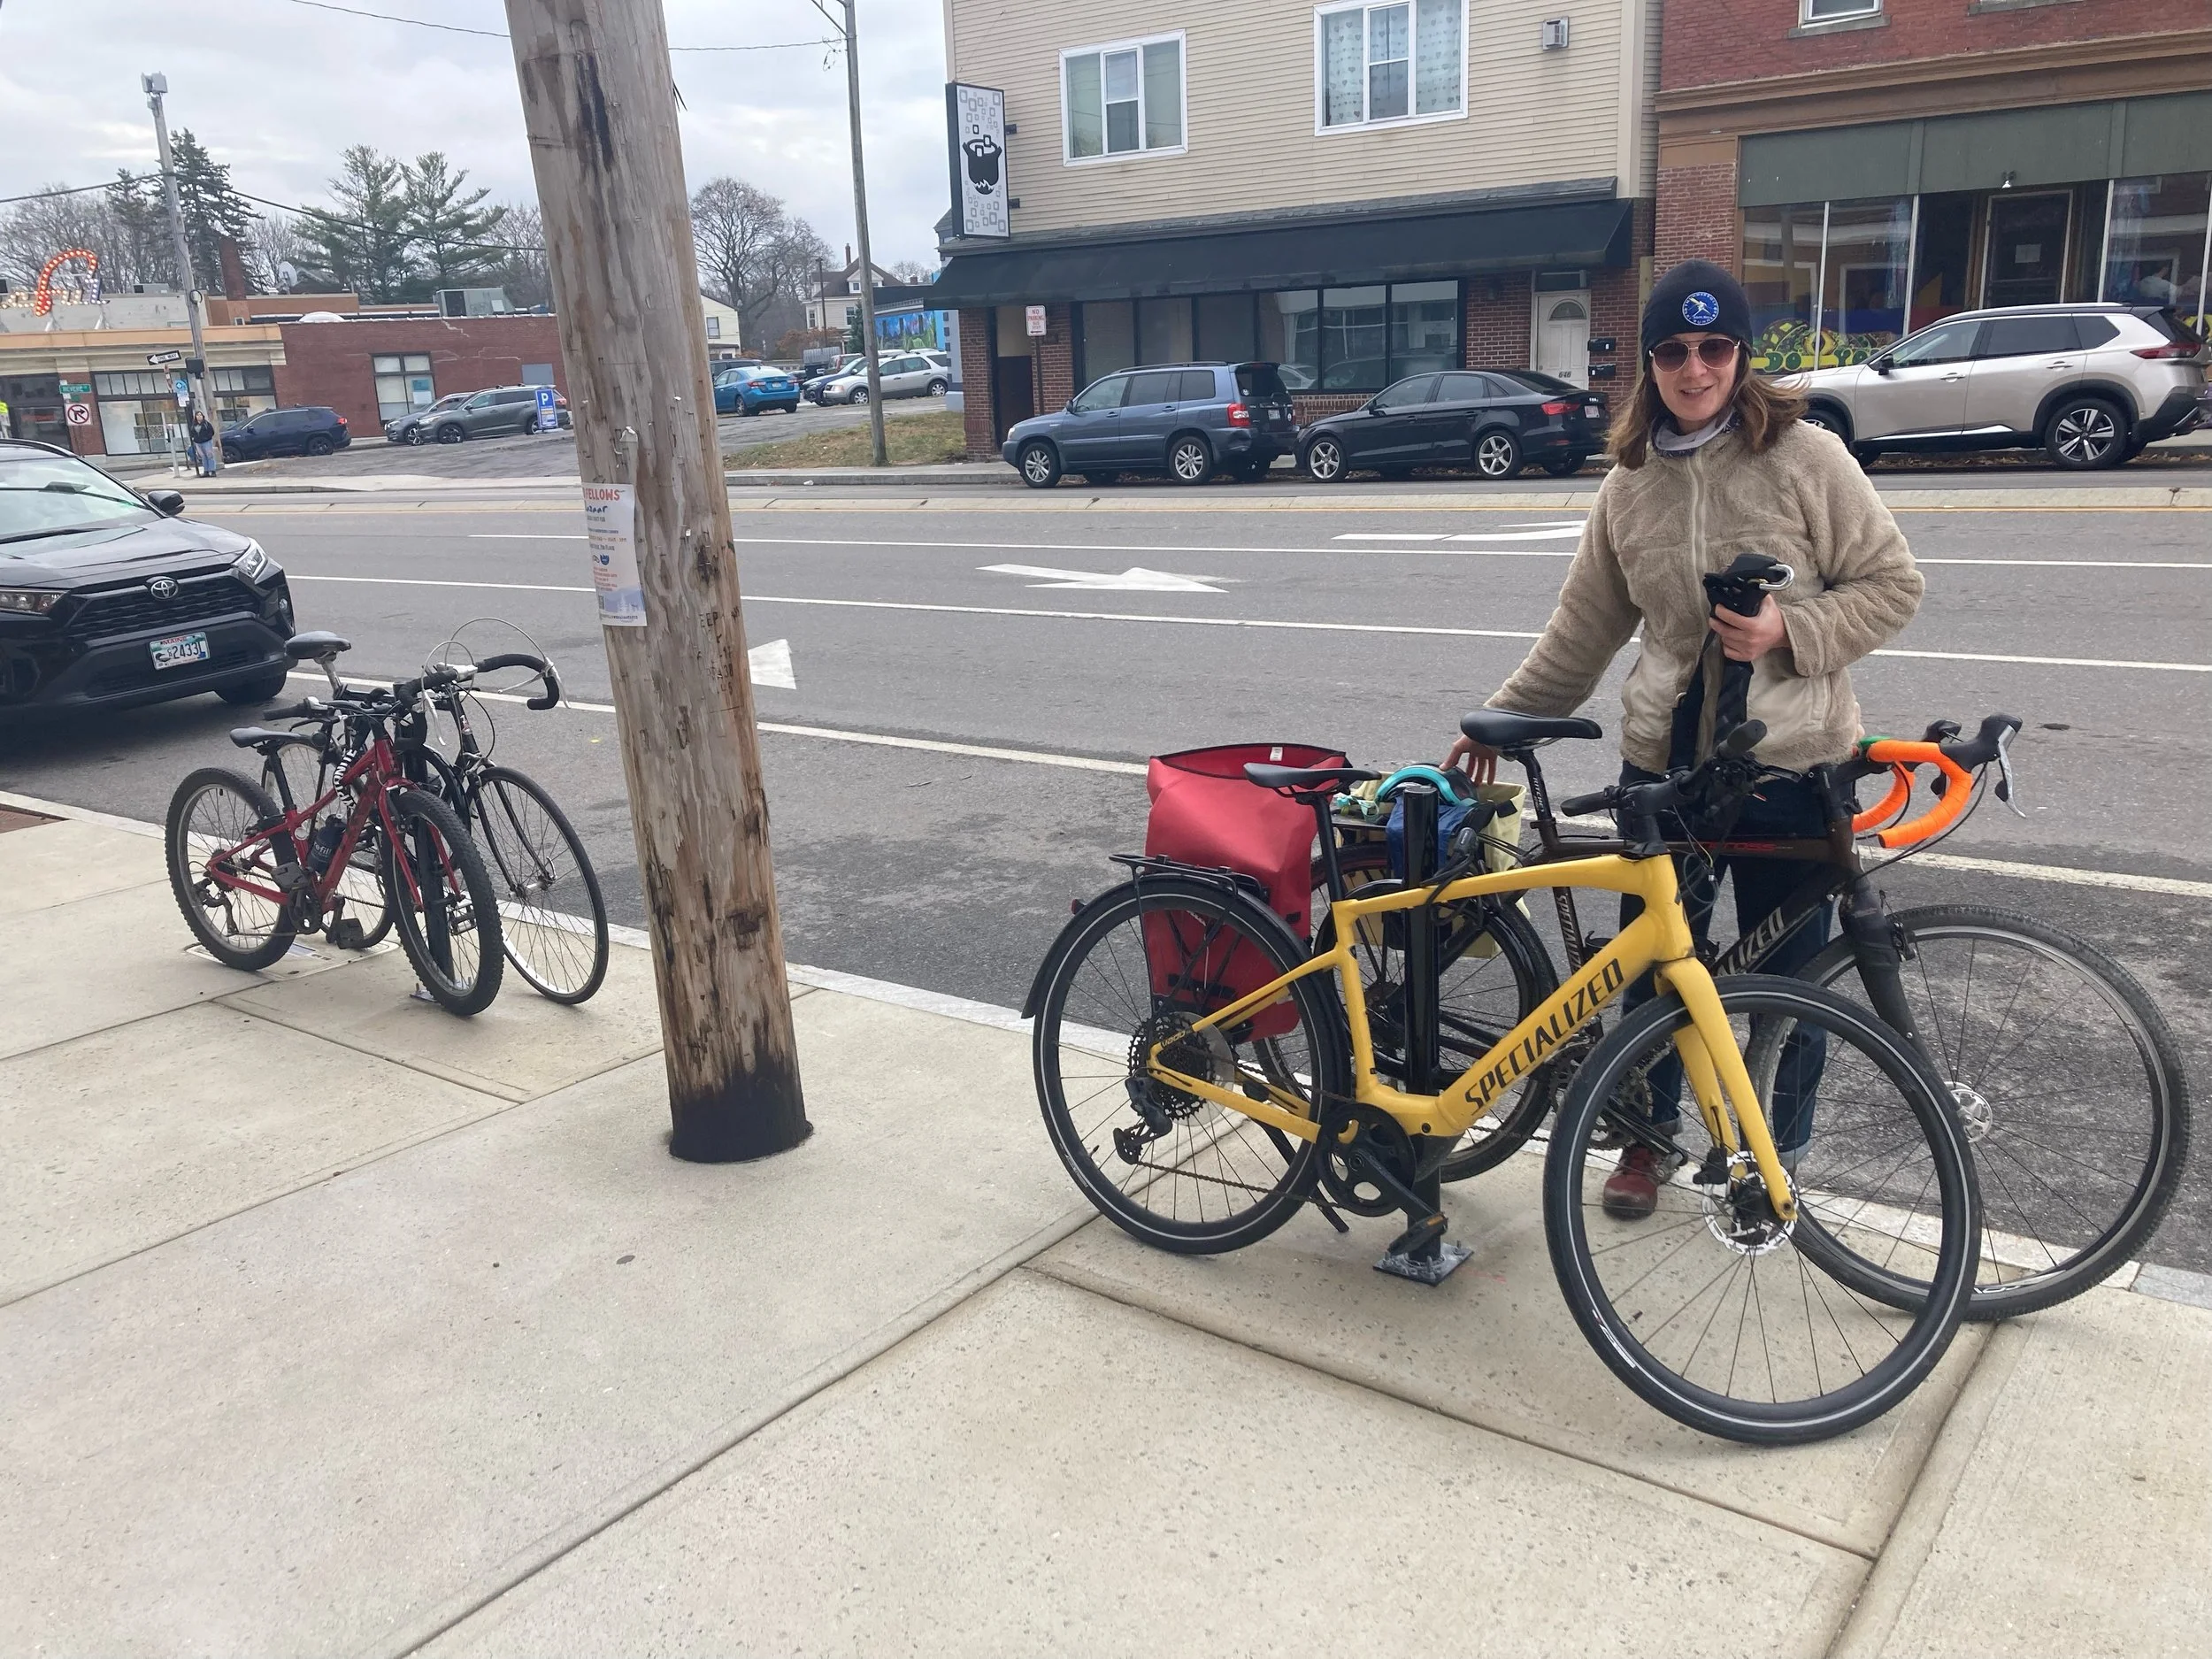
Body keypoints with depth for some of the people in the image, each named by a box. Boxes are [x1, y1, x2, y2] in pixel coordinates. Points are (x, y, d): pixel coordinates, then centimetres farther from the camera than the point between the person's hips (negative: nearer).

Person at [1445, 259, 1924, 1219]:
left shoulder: (1806, 458, -5)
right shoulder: (1629, 480, 6)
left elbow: (1890, 586, -2)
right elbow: (1586, 625, 12)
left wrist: (1790, 630, -18)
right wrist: (1506, 717, 9)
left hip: (1788, 758, -3)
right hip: (1664, 754, 3)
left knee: (1788, 971, 8)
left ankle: (1782, 1153, 29)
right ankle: (1652, 1137, 31)